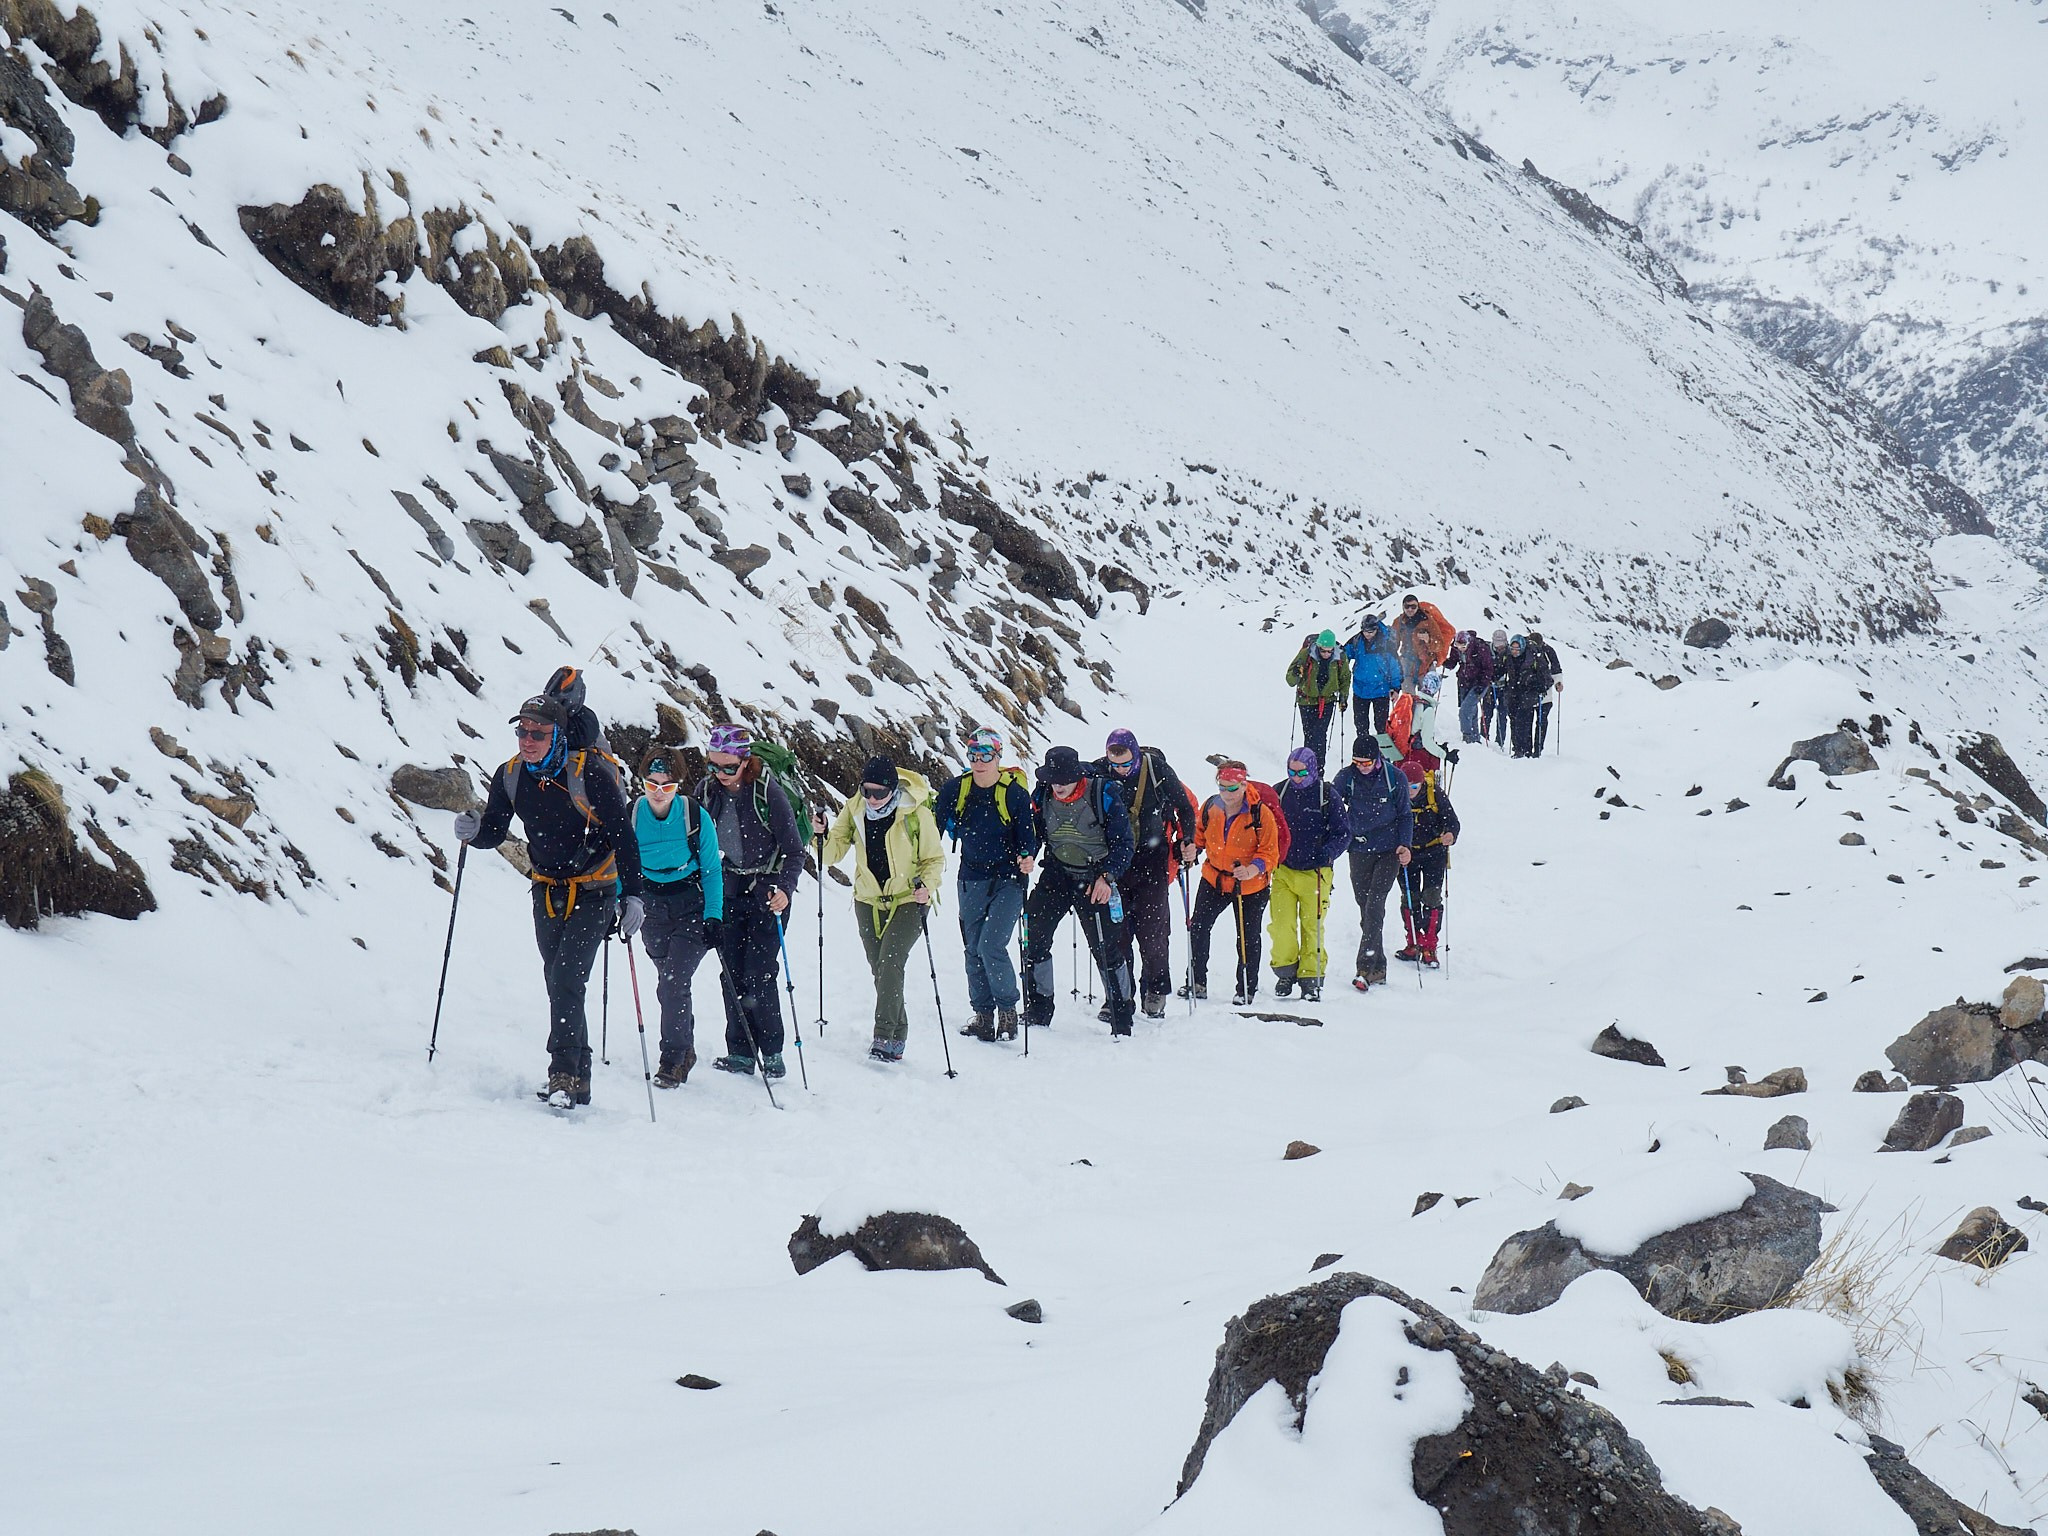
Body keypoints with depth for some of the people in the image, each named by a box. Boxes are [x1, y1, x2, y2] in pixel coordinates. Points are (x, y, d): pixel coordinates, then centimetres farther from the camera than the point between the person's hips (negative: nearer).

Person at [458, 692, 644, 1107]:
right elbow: (495, 832, 6)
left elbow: (623, 837, -16)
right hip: (548, 892, 6)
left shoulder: (590, 774, -20)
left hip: (593, 893, -6)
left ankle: (563, 1075, -18)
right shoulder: (510, 777, -4)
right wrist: (474, 831, -18)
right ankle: (578, 1079, 16)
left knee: (567, 981, -17)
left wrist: (631, 895, -21)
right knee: (559, 986, 8)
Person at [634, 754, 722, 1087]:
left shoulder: (696, 817, -13)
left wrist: (714, 917, -10)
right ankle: (685, 1050, 28)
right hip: (652, 908, 3)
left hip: (692, 908, -3)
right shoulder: (631, 817, -7)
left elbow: (712, 871, -4)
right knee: (669, 985, 9)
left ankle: (673, 1060, -10)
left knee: (673, 983, -16)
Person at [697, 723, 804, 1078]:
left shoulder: (767, 791, -14)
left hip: (768, 891, -4)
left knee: (758, 975, -9)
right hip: (729, 889, 4)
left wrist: (785, 889, -24)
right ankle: (740, 1052, 7)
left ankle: (771, 1052, 3)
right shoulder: (707, 790, 0)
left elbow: (794, 850, -10)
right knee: (733, 973, 0)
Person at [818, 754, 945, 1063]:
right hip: (868, 901, 5)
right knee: (880, 970, 8)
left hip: (907, 901, -5)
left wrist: (926, 886, -21)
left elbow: (935, 859, -3)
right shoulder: (854, 809, -3)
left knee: (890, 965, -19)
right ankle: (897, 1034, 22)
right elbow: (834, 852, 0)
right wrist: (823, 835, -20)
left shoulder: (917, 814, -13)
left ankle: (885, 1038, -21)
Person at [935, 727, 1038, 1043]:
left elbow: (1028, 836, -5)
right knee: (974, 950, 7)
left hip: (1008, 880, -4)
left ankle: (1008, 1011, 4)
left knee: (991, 946, -14)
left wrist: (1028, 859, -26)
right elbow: (934, 828, 5)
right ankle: (983, 1015, 19)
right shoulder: (955, 789, -1)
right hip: (971, 880, 4)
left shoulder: (1015, 793, -10)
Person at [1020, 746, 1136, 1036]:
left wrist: (1107, 877, -19)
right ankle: (1037, 1014, 7)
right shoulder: (1042, 795, -4)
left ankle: (1121, 1020, 9)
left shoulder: (1104, 793, -14)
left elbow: (1122, 842, -8)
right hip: (1056, 874, 3)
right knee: (1034, 938, -5)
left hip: (1095, 878, -3)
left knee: (1106, 947, -3)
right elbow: (1033, 834, 11)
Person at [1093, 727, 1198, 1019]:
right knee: (1116, 929, -1)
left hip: (1152, 860, -1)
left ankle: (1155, 992, 10)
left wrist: (1187, 840, -3)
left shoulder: (1158, 770, -9)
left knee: (1152, 928, -3)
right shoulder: (1098, 772, -7)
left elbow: (1185, 806, 5)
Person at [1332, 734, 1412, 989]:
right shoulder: (1346, 776, -2)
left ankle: (1366, 967, -20)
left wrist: (1405, 845, -8)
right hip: (1359, 851, 3)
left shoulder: (1394, 777, -4)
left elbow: (1405, 815, 4)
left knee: (1374, 905, -15)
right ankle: (1378, 968, 12)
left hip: (1389, 851, -3)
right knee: (1366, 909, 4)